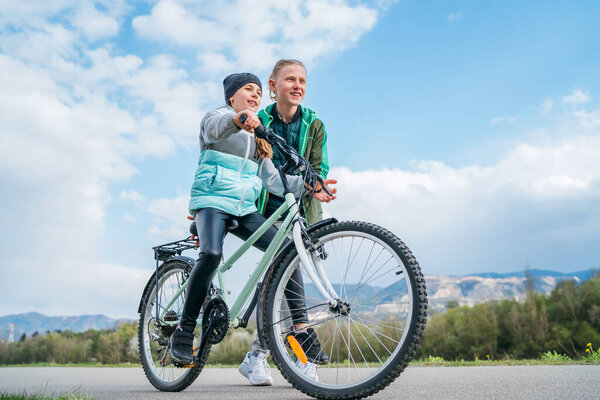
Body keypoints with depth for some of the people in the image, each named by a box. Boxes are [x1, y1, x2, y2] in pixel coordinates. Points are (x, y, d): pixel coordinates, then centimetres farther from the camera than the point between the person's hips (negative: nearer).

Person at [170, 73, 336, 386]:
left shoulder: (257, 138, 25)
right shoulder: (217, 116, 10)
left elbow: (272, 178, 11)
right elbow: (214, 128, -19)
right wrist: (237, 119, -43)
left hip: (245, 209, 5)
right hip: (212, 200, -5)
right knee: (211, 254, -31)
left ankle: (300, 326, -9)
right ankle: (184, 331, -18)